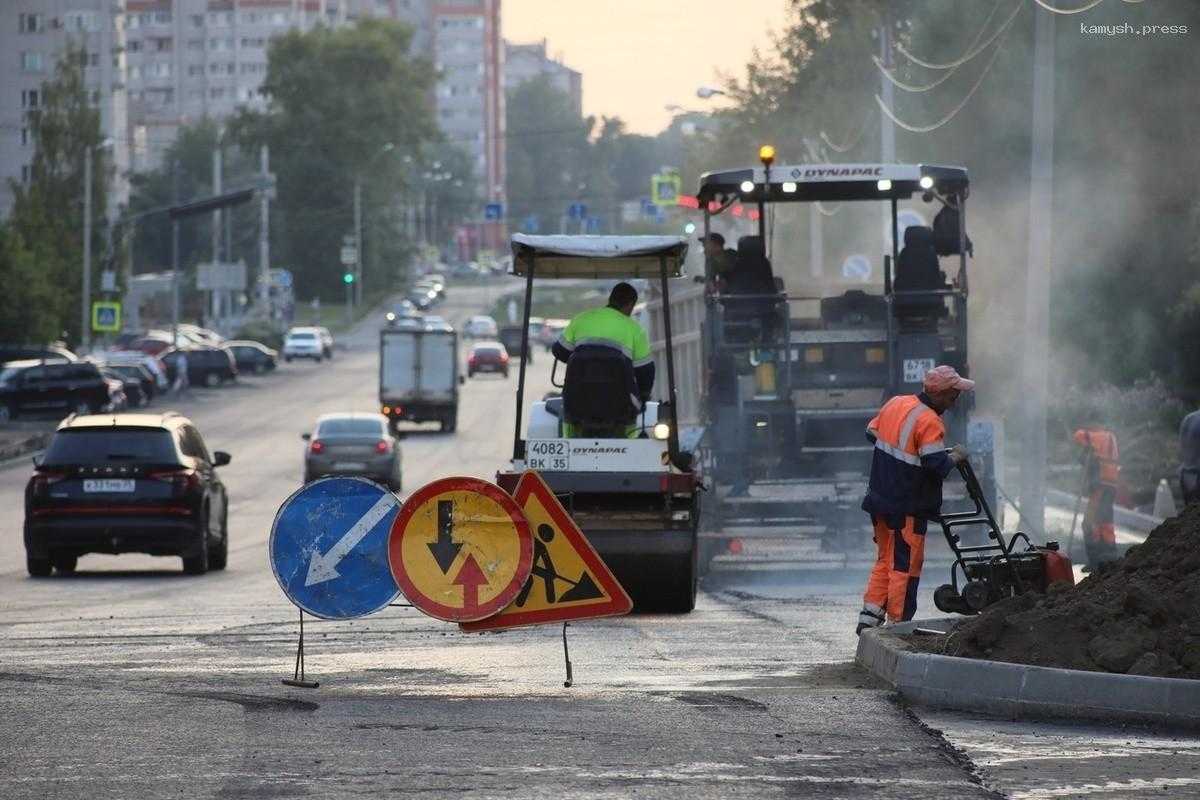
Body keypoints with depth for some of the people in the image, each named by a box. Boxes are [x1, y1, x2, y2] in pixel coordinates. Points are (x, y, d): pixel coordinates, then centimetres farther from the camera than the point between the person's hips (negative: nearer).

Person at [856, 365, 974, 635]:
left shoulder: (896, 403, 4)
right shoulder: (928, 422, -20)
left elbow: (872, 433, 17)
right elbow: (937, 465, -25)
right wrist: (955, 457, -6)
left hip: (881, 498, 8)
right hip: (908, 508, -8)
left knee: (885, 559, 18)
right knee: (905, 565, 1)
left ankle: (870, 616, 13)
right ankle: (897, 626, 5)